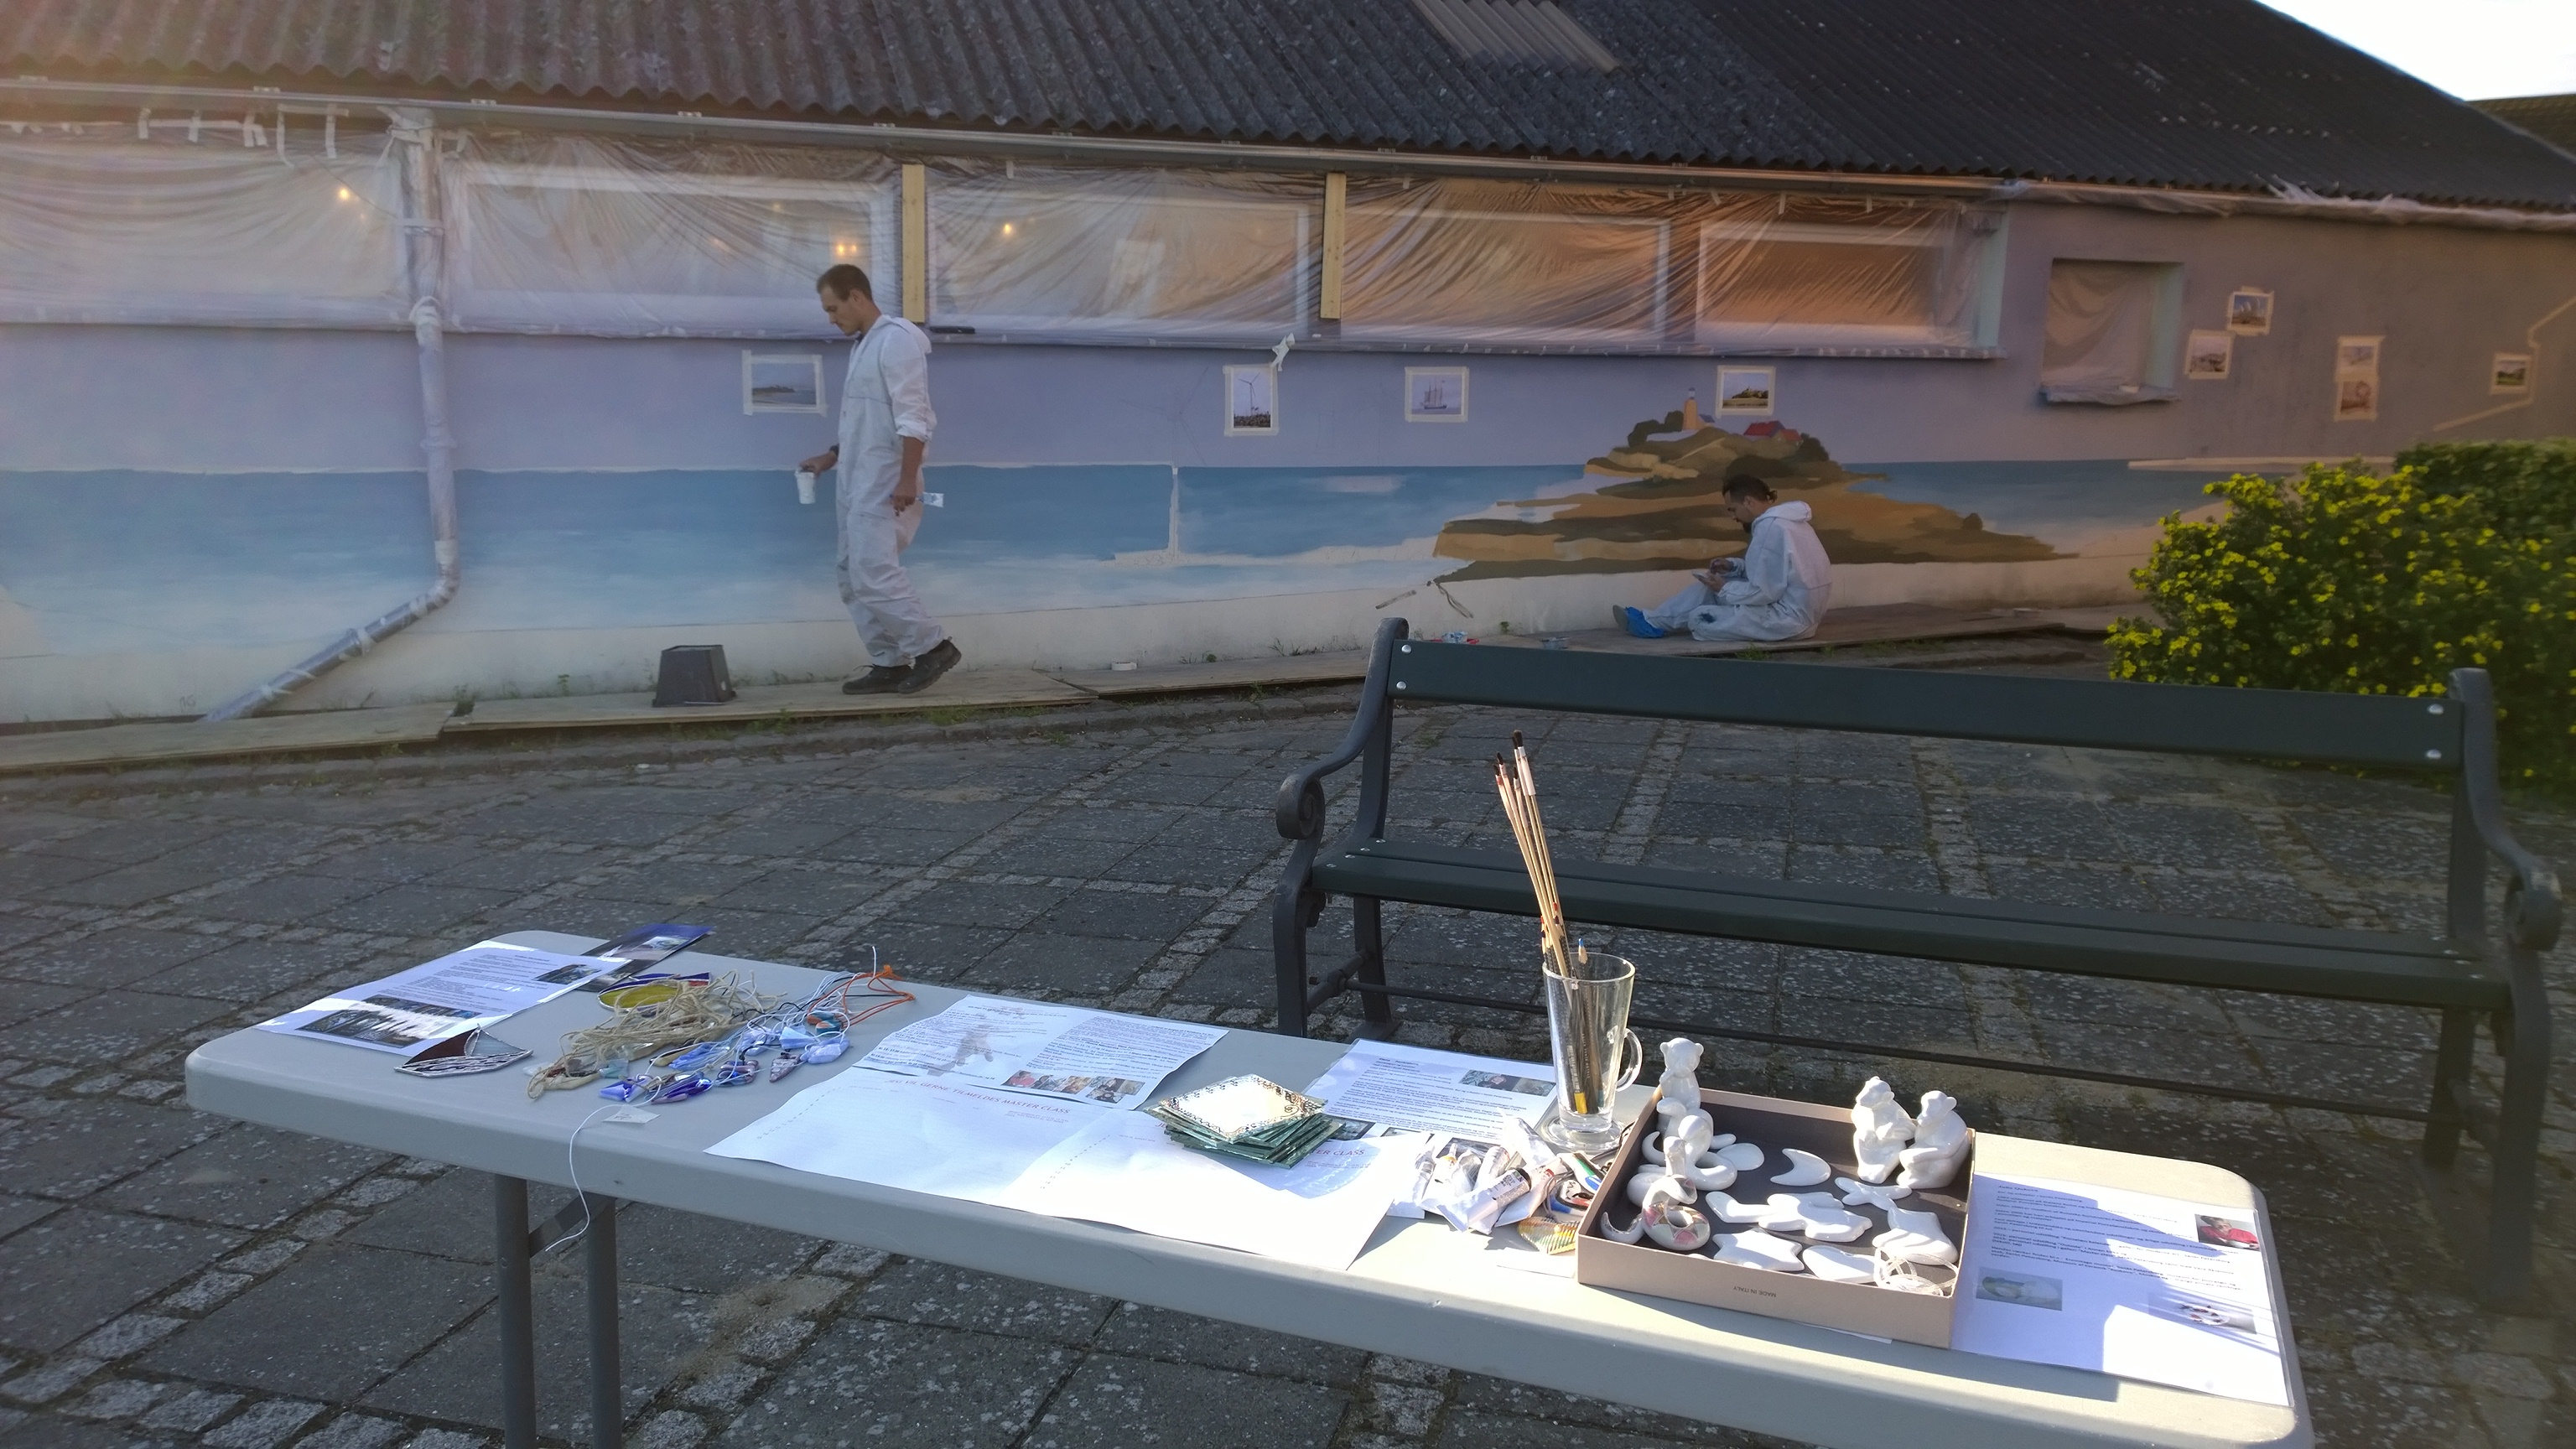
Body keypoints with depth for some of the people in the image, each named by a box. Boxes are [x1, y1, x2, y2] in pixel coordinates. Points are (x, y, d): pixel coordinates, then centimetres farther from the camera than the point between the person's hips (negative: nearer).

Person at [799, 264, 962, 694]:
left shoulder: (897, 339, -11)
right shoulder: (863, 345, 18)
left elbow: (912, 417, -19)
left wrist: (907, 478, -24)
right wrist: (831, 457, 20)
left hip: (884, 486, -10)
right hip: (858, 484, 10)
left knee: (873, 574, -14)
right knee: (854, 579, 8)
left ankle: (932, 646, -5)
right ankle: (888, 664, 10)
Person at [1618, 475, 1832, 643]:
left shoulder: (1771, 528, -22)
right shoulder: (1782, 518, 9)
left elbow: (1764, 592, -23)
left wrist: (1724, 590, -9)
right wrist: (1733, 566, 7)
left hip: (1788, 617, -10)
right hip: (1799, 609, 10)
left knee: (1699, 618, -12)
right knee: (1713, 584, 15)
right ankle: (1654, 621, 15)